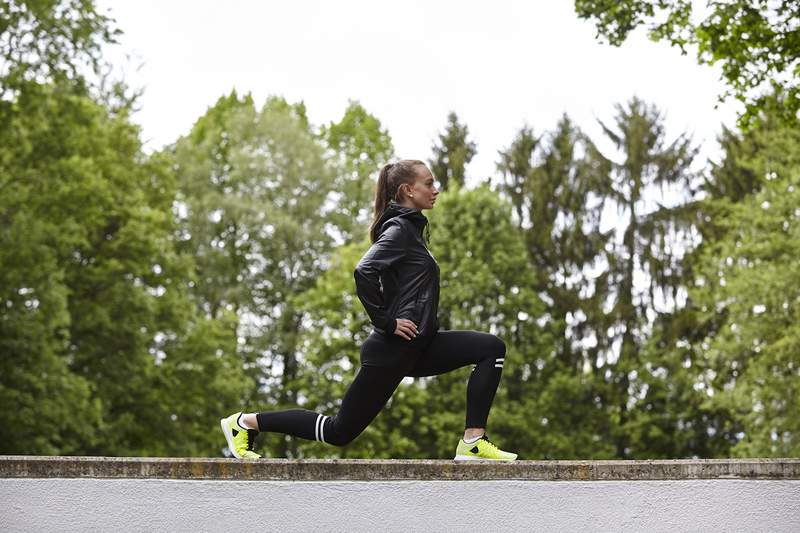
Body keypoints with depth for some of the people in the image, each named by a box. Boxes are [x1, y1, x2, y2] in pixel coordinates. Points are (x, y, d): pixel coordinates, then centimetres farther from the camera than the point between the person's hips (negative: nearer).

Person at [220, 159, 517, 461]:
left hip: (416, 348, 9)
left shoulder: (409, 227, 17)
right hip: (392, 349, -9)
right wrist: (386, 322, -22)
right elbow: (363, 271, -29)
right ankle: (246, 422, 10)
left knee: (491, 348, -3)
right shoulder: (399, 229, -12)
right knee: (340, 430, -2)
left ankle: (473, 442, -7)